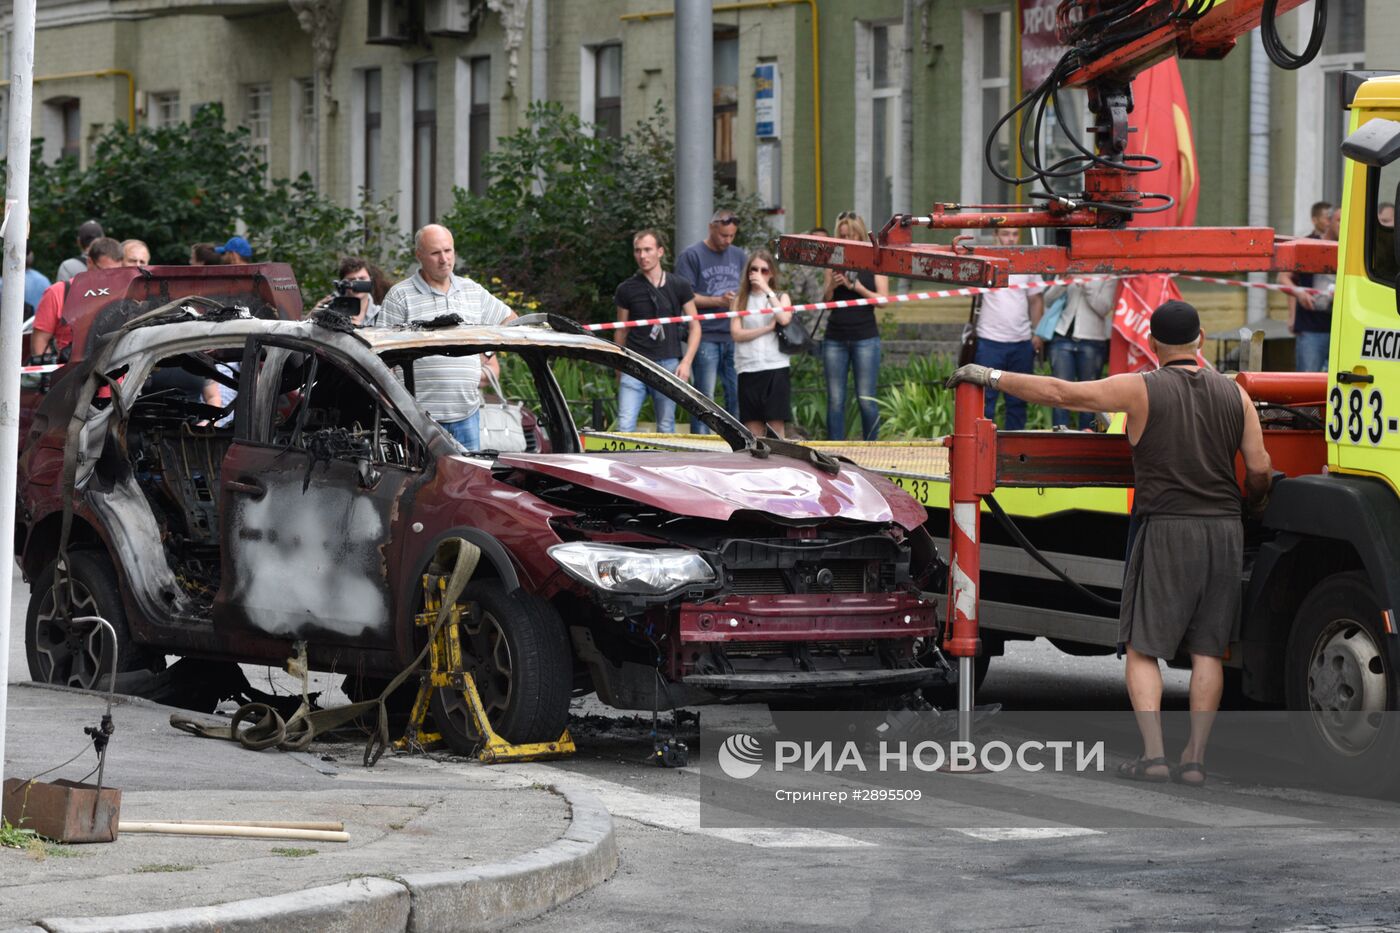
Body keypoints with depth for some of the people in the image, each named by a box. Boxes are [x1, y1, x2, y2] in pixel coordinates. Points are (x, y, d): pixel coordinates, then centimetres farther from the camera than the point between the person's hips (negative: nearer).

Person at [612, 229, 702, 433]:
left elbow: (695, 326, 8)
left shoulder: (678, 286, 5)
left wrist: (686, 362, -3)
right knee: (625, 425, -11)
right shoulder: (627, 289, 6)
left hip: (668, 363, 0)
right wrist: (618, 369, 14)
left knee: (666, 427, 5)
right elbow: (621, 331, 14)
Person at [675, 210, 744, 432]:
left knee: (738, 395, 4)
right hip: (706, 337, -5)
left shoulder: (738, 255, 17)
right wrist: (719, 301, -15)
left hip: (734, 337, 5)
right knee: (705, 397, -5)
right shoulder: (691, 255, -1)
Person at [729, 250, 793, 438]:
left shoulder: (781, 298, 12)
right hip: (748, 369, 1)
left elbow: (784, 319, -11)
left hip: (775, 368, -1)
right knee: (752, 431, 0)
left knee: (776, 427, -6)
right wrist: (768, 328, -8)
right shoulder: (740, 300, 13)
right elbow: (736, 333, -1)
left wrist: (766, 289, -7)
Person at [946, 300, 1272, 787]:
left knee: (1143, 646, 3)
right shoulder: (1234, 394, 5)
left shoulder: (1141, 389, -5)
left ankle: (1153, 754, -8)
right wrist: (1254, 503, 27)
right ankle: (1195, 759, 2)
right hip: (1224, 528, 3)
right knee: (1207, 650, 6)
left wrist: (991, 377, 3)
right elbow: (1259, 468, 4)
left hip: (1165, 527, -3)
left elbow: (1058, 392, -6)